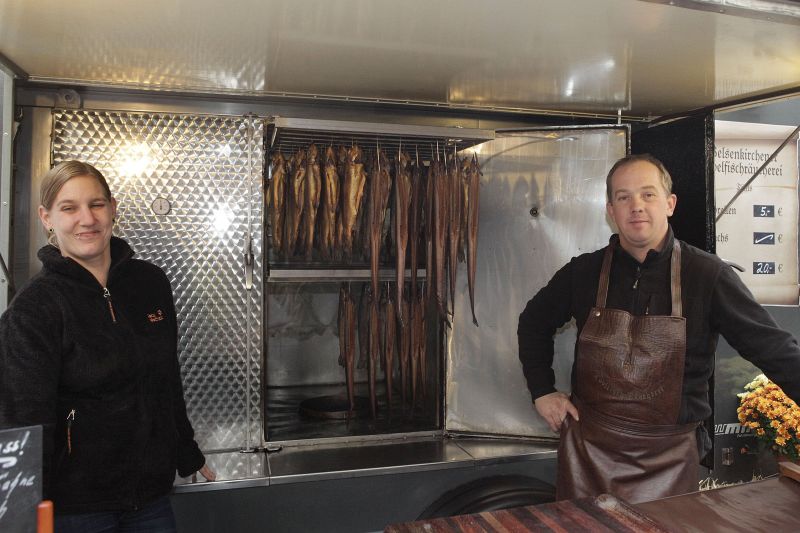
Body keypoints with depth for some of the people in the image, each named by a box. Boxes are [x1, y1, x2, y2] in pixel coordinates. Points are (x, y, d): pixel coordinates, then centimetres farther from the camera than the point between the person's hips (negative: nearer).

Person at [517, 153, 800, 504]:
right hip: (588, 451, 2)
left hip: (668, 458, -1)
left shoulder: (707, 275, -8)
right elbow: (534, 322, 12)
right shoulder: (583, 272, -2)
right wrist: (542, 391, 5)